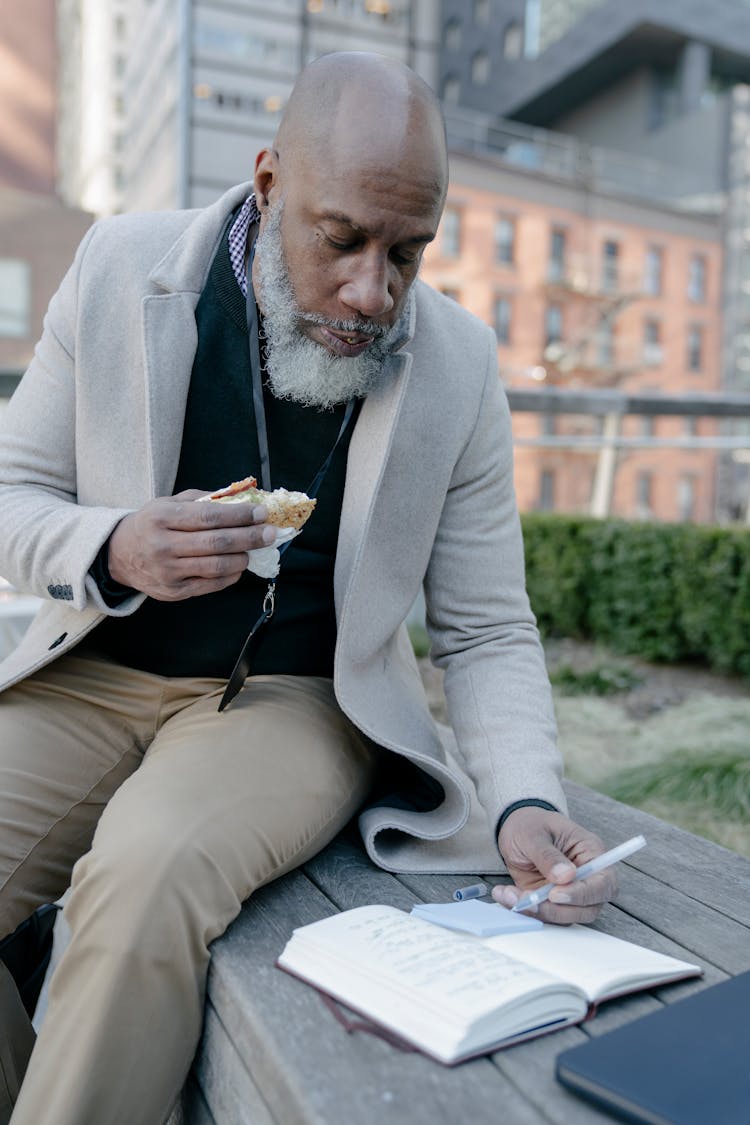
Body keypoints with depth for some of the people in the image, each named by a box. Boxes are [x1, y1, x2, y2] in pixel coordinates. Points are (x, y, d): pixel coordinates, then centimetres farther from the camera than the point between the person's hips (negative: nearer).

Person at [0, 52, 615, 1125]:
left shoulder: (459, 363, -5)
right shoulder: (121, 268, -3)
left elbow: (488, 632, -1)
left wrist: (526, 803, -18)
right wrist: (116, 553, -19)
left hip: (297, 700, -1)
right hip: (93, 679, 2)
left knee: (148, 879, -30)